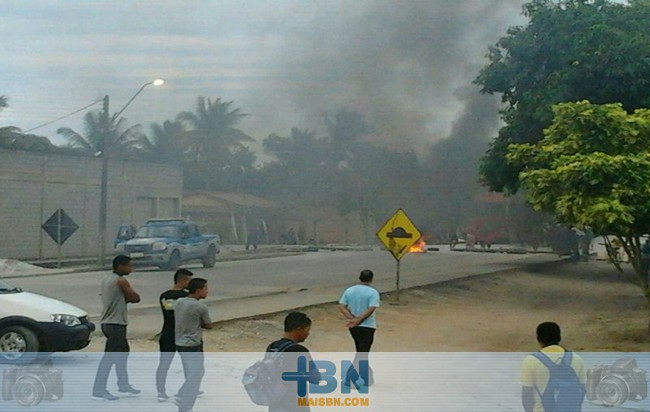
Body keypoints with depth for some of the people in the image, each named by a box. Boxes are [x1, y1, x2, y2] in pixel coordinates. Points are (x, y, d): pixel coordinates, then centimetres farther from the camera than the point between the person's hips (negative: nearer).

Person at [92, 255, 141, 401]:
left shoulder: (107, 279, 13)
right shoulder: (121, 281, -15)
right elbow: (136, 298, -11)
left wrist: (125, 297, -3)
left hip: (107, 322, 10)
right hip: (116, 324, -10)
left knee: (122, 353, 20)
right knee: (109, 357, -8)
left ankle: (123, 386, 30)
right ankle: (99, 390, -7)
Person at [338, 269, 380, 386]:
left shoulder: (349, 290, 4)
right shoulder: (373, 292, -11)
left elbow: (342, 306, -3)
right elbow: (371, 309, -21)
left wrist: (352, 319, -11)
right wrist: (358, 321, -21)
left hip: (353, 327, 6)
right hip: (367, 326, -6)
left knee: (360, 350, 21)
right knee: (363, 352, 0)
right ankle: (352, 374, -11)